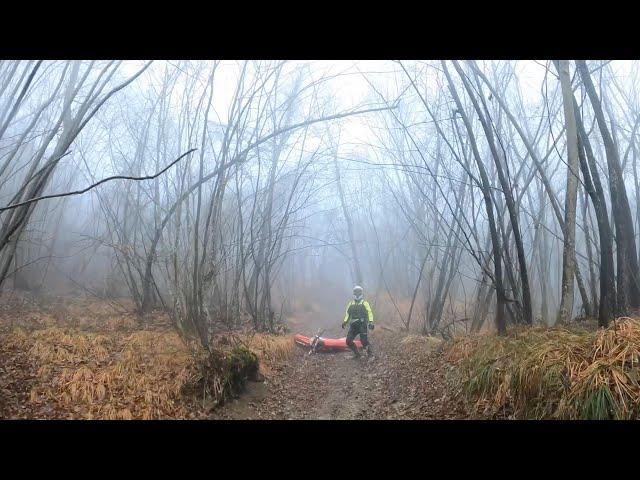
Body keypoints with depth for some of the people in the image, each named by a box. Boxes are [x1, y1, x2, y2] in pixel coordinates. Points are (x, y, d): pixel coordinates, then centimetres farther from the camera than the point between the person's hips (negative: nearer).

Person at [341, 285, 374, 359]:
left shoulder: (364, 303, 3)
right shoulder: (350, 304, 16)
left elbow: (369, 312, -5)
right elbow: (347, 313, 20)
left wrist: (371, 322, -19)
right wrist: (345, 321, 6)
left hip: (362, 325, -5)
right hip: (353, 325, 5)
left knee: (364, 341, -13)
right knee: (348, 341, -1)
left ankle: (370, 353, 8)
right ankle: (356, 354, 13)